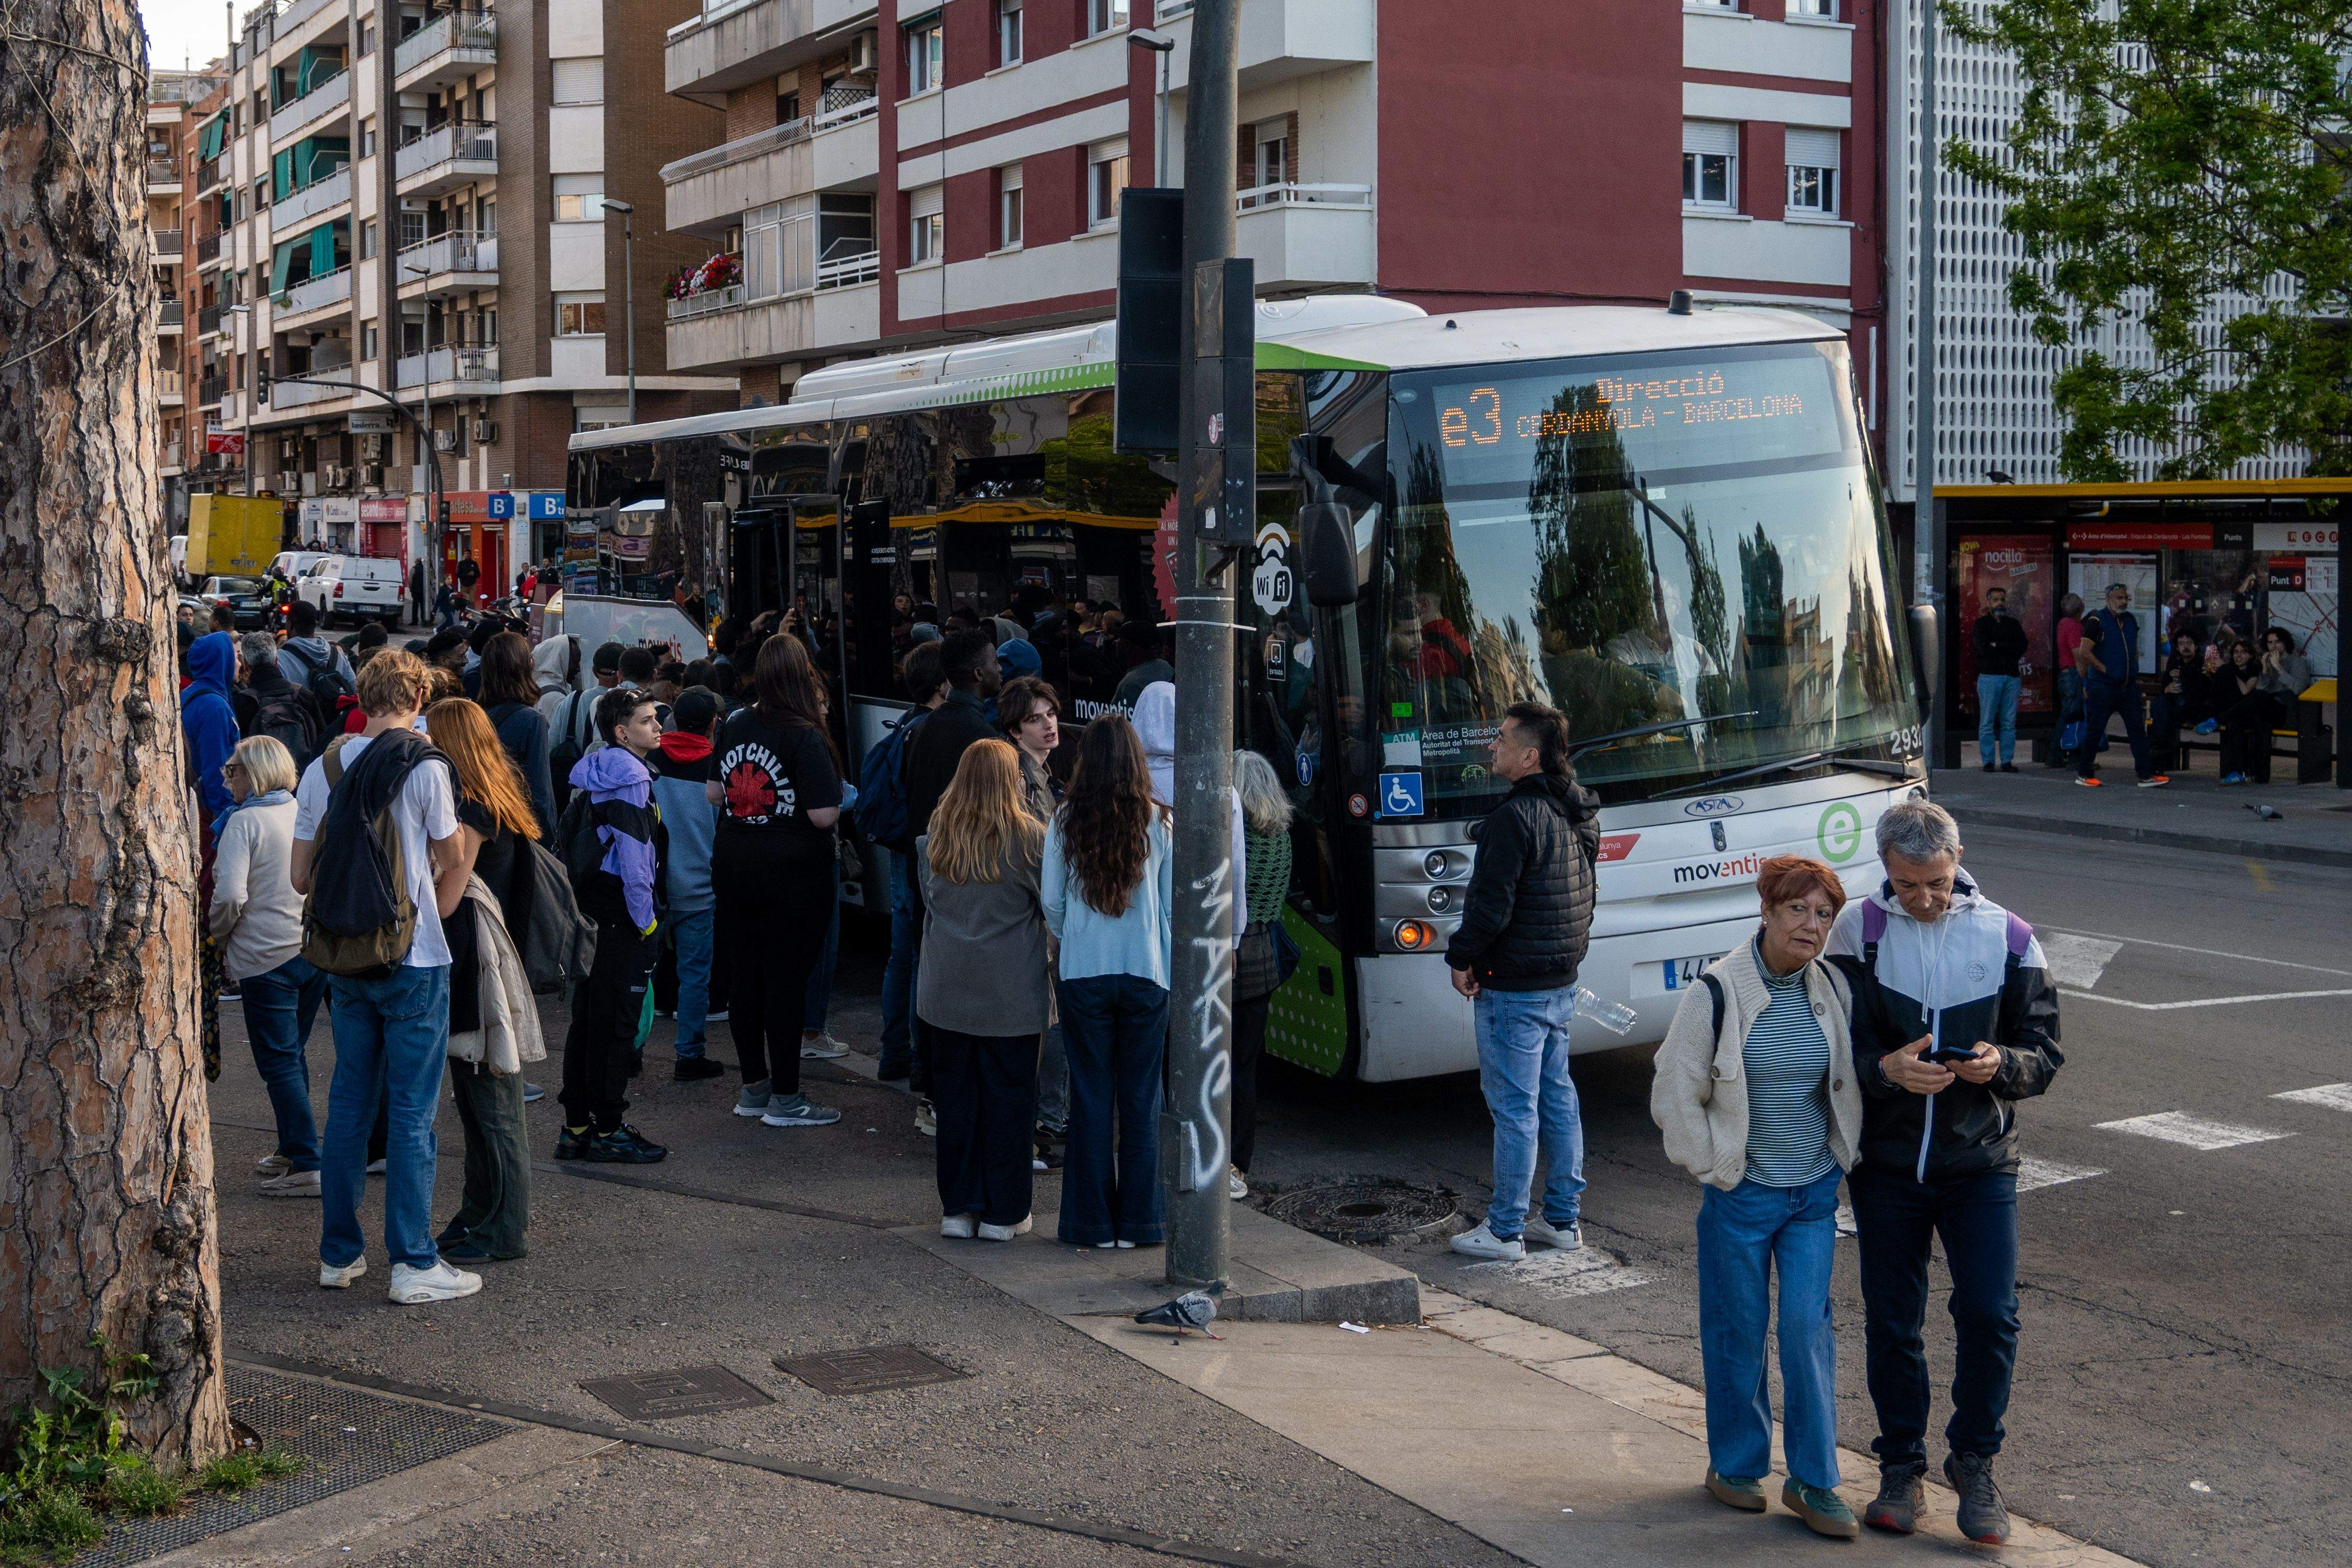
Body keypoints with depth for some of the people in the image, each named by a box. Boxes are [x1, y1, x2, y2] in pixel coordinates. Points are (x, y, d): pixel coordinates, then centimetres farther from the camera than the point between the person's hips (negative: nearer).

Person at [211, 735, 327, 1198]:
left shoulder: (244, 822, -12)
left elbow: (231, 896, -20)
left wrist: (218, 933, -1)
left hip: (267, 956, -7)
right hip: (317, 948, 7)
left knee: (279, 1062, -1)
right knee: (293, 1054, 19)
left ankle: (307, 1166, -4)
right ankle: (292, 1150, 27)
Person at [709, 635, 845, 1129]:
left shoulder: (734, 726, 4)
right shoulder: (805, 737, -16)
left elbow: (714, 792, 14)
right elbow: (823, 814, -19)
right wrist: (837, 797, 1)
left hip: (733, 865, 6)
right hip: (792, 871, -6)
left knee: (746, 977, 13)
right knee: (785, 981, 0)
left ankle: (754, 1087, 23)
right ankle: (785, 1099, 7)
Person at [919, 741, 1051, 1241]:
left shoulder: (937, 835, 0)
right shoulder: (1029, 835, -11)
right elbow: (1053, 905, -3)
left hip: (949, 989, 3)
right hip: (1011, 992, -3)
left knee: (955, 1095, 11)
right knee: (1007, 1097, 5)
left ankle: (958, 1207, 17)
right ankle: (1002, 1213, 10)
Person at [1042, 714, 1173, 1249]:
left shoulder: (1066, 821, -4)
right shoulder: (1160, 822, -4)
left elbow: (1051, 901, 1)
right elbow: (1172, 904, 2)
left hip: (1082, 971, 0)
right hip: (1147, 973, 0)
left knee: (1090, 1096, 7)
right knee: (1141, 1098, 8)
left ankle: (1092, 1222, 11)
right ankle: (1140, 1220, 12)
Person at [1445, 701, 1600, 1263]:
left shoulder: (1516, 818, -20)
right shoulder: (1578, 813, 8)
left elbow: (1492, 905, -21)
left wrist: (1462, 958, -7)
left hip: (1514, 989, -9)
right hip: (1563, 983, 9)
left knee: (1514, 1107, -1)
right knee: (1557, 1097, 16)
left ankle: (1505, 1231, 7)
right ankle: (1564, 1219, 23)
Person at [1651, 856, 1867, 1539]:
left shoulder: (1834, 989, 0)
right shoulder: (1718, 994, -13)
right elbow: (1674, 1096, -6)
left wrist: (1843, 1158, 11)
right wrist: (1716, 1170, -5)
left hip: (1815, 1193, 3)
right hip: (1742, 1194, -3)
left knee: (1809, 1327, 0)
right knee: (1739, 1329, 8)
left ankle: (1813, 1482, 10)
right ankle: (1735, 1465, 26)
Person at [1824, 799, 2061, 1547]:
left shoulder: (2007, 937, -1)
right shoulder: (1858, 930, -3)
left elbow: (2045, 1052, 2)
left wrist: (2001, 1063, -20)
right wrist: (1885, 1069, -23)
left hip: (1981, 1162, 0)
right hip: (1886, 1165, 0)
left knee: (1990, 1315, -6)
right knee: (1890, 1321, 8)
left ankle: (1975, 1464, 14)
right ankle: (1900, 1468, 24)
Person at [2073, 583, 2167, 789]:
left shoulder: (2131, 620, 13)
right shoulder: (2097, 621, -9)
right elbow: (2084, 652, -15)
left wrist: (2135, 673, 15)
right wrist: (2105, 670, -14)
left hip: (2129, 686, 6)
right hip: (2102, 687, -6)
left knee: (2137, 729, 2)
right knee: (2094, 730, 0)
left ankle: (2146, 775, 2)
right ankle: (2083, 774, 11)